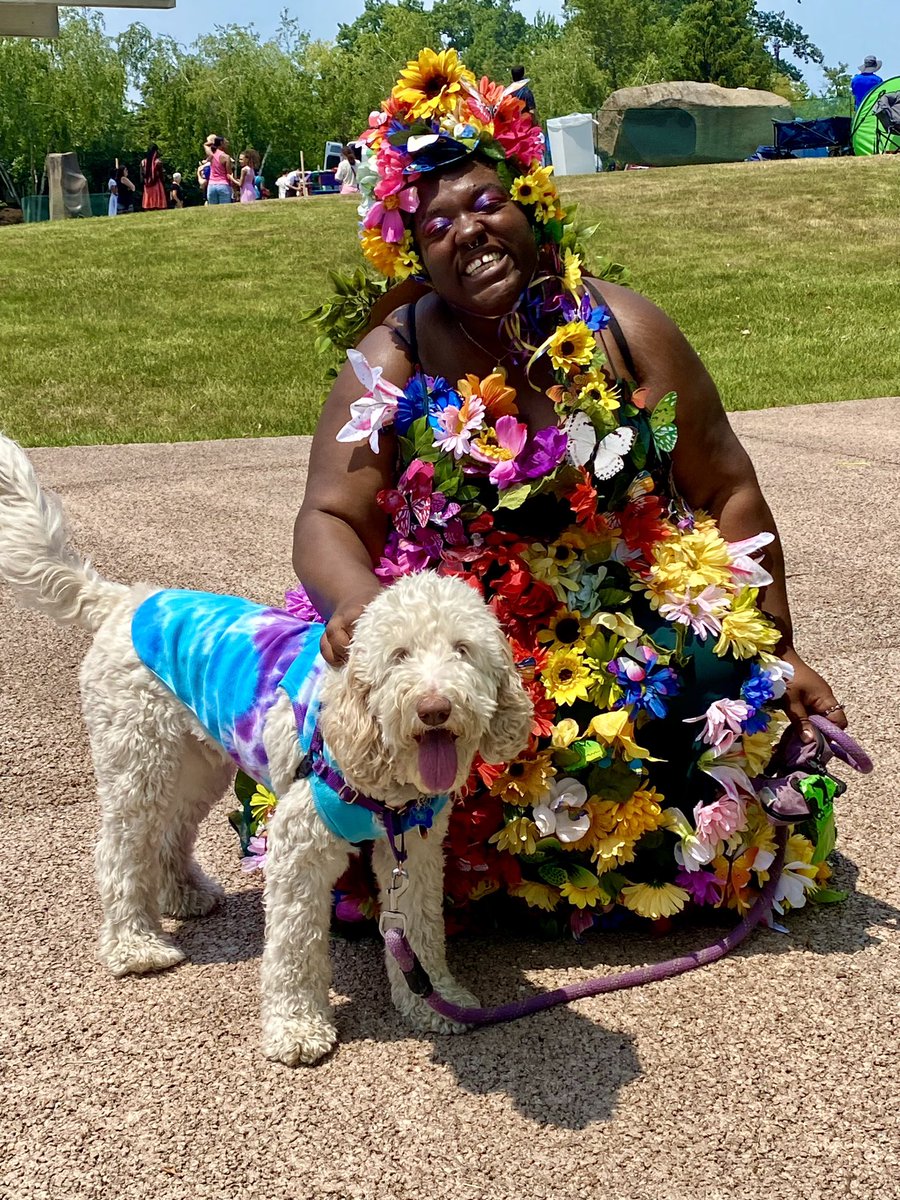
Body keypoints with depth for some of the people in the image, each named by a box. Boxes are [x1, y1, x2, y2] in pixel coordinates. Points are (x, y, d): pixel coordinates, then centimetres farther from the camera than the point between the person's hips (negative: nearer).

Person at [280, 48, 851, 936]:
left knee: (734, 707, -22)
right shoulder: (392, 364, -6)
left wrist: (778, 652, -1)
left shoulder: (623, 329, -3)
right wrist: (356, 603, -35)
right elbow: (328, 520, -11)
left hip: (636, 620, 2)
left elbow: (728, 490, 1)